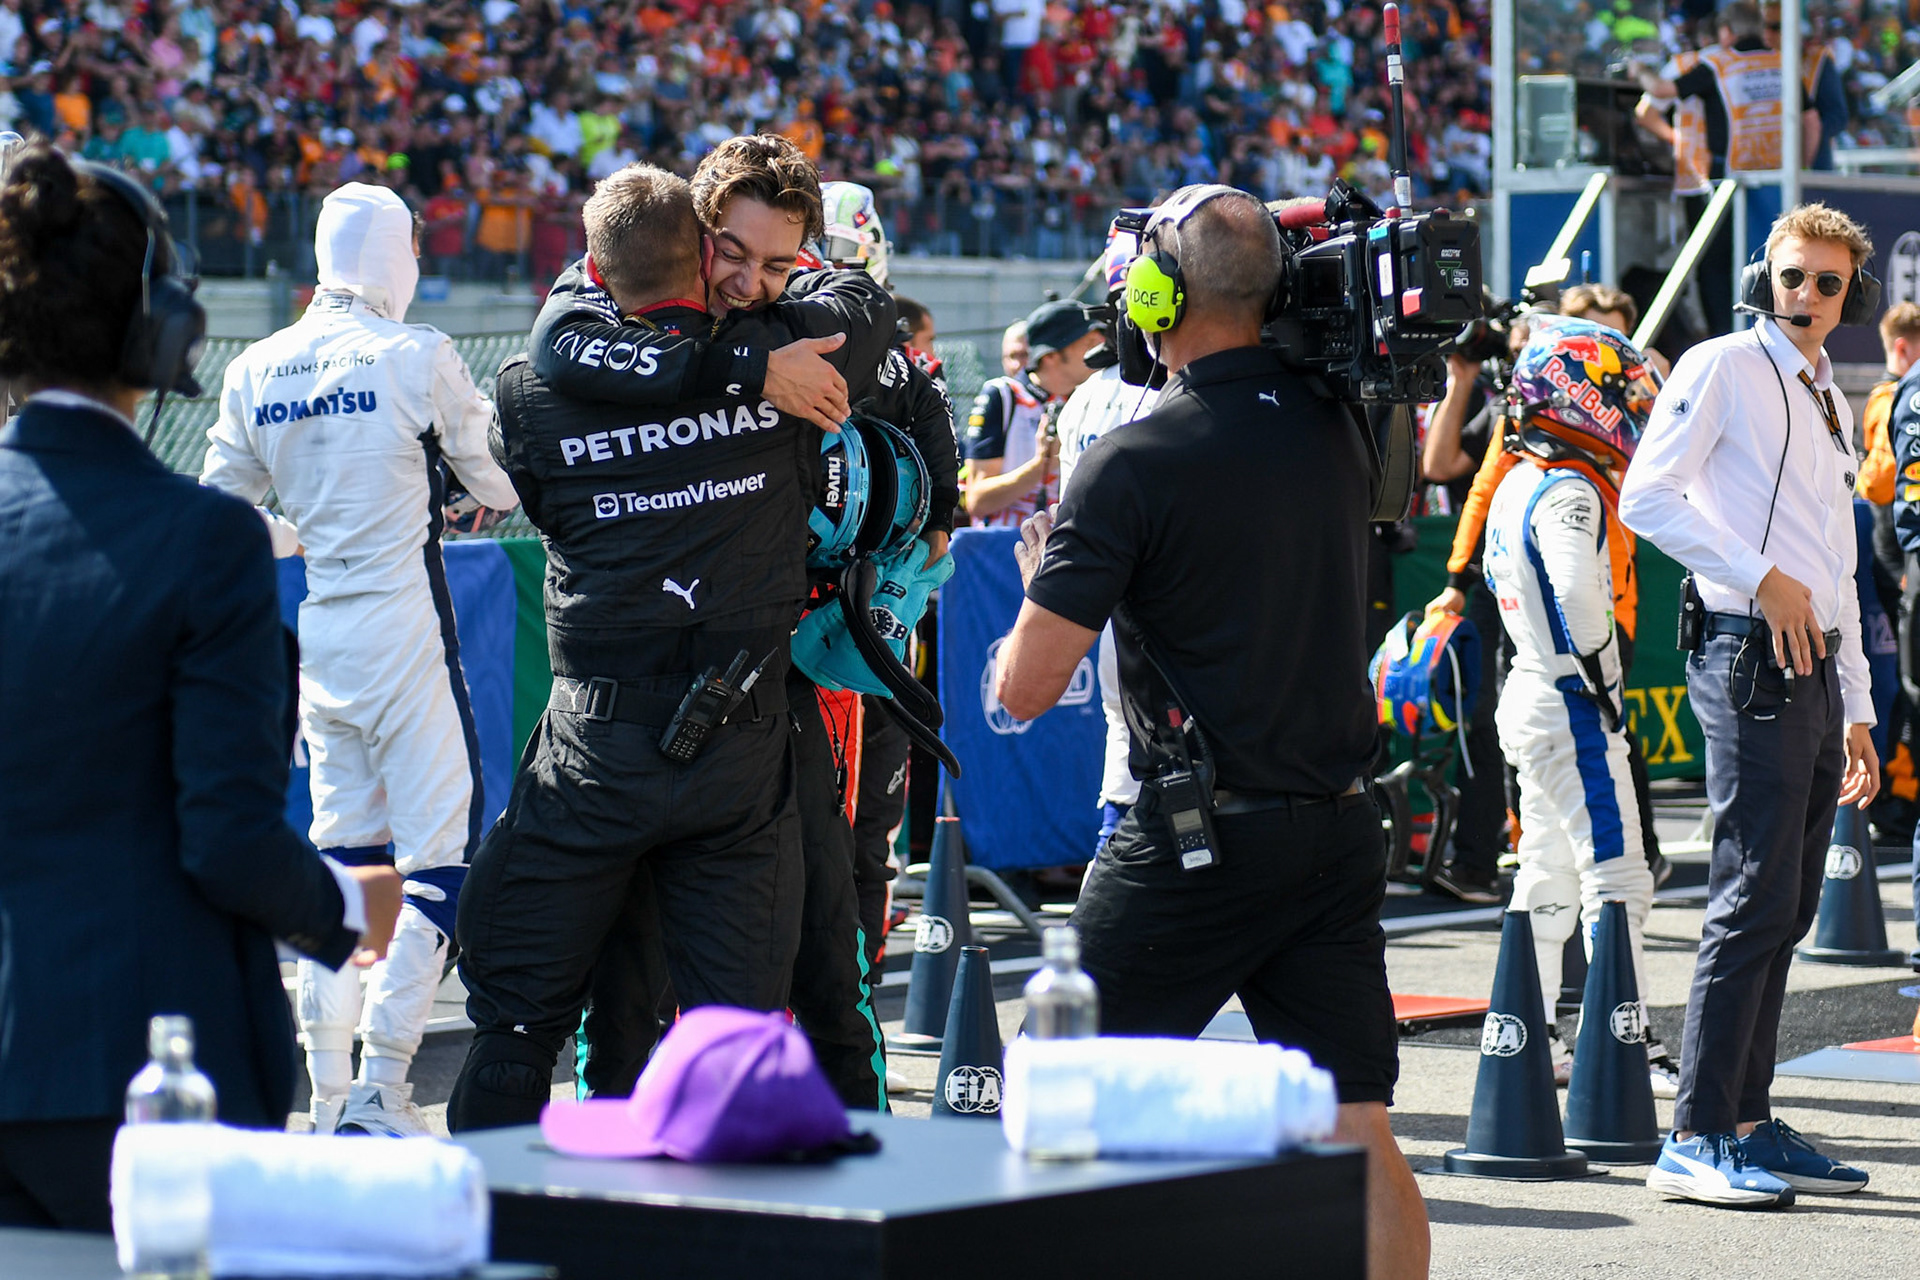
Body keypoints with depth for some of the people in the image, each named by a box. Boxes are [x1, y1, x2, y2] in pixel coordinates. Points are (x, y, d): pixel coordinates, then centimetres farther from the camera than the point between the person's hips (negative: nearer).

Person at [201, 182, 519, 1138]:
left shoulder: (255, 373, 5)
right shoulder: (417, 359, -10)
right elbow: (502, 486, 1)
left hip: (316, 632, 6)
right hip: (403, 627, -6)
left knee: (345, 845, 14)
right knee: (439, 850, -2)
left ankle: (328, 1091, 13)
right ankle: (381, 1086, -11)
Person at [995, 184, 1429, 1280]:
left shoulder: (1133, 462, -13)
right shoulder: (1338, 430, 3)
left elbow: (1028, 688, -11)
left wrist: (1037, 578, 10)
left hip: (1198, 840, -5)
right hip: (1342, 830, 5)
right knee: (1360, 1138, 3)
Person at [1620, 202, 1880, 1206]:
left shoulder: (1831, 404, 23)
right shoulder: (1723, 369, -2)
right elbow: (1647, 498, -13)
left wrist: (1856, 707, 22)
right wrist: (1764, 579, -16)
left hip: (1817, 669, 8)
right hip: (1753, 658, -8)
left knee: (1786, 912, 8)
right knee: (1755, 901, -13)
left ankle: (1748, 1126, 12)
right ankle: (1697, 1139, -13)